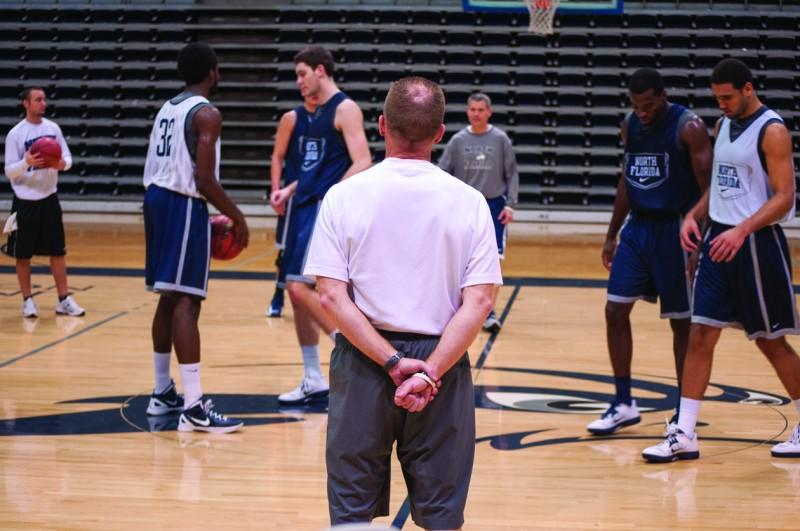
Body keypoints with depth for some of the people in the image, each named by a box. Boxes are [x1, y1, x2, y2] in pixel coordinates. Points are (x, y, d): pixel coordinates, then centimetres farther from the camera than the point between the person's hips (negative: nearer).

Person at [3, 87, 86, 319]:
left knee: (58, 251, 4)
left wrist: (62, 164, -18)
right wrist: (26, 163, -28)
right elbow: (9, 171, -9)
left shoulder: (53, 128, 3)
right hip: (25, 201, -3)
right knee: (23, 254, 3)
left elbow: (68, 158, 6)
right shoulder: (15, 134, -8)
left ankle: (64, 300, 10)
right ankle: (28, 300, 15)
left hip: (49, 198, 3)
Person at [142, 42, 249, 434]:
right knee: (186, 302, -11)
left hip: (156, 197, 9)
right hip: (184, 205, -9)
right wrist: (237, 218, -6)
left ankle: (163, 393, 25)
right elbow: (204, 180, -17)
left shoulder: (168, 108, 16)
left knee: (169, 298, 17)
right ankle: (194, 408, -14)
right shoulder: (206, 114, -10)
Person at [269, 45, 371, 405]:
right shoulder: (302, 115, 17)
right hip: (304, 207, 9)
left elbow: (362, 164, -17)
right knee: (296, 290, 8)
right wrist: (289, 190, 12)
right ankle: (313, 381, 15)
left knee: (301, 286, -18)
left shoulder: (345, 109, -8)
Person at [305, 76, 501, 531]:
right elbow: (478, 302, -11)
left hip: (363, 359, 0)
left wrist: (392, 363, -12)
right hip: (442, 362, 0)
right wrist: (430, 371, -13)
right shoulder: (468, 201, -4)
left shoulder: (345, 195, -5)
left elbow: (331, 297, -11)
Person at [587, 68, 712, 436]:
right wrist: (611, 235, 16)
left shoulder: (689, 127, -13)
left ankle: (684, 410, 13)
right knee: (615, 311, 2)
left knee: (681, 320, 2)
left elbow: (707, 188, -14)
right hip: (637, 227, 6)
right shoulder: (630, 125, 6)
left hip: (674, 230, -6)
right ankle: (624, 404, 13)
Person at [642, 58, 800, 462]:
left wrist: (742, 230, -29)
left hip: (756, 245, -7)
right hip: (718, 241, 7)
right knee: (700, 335, 1)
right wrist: (694, 215, 3)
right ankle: (684, 436, 3)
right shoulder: (723, 125, 11)